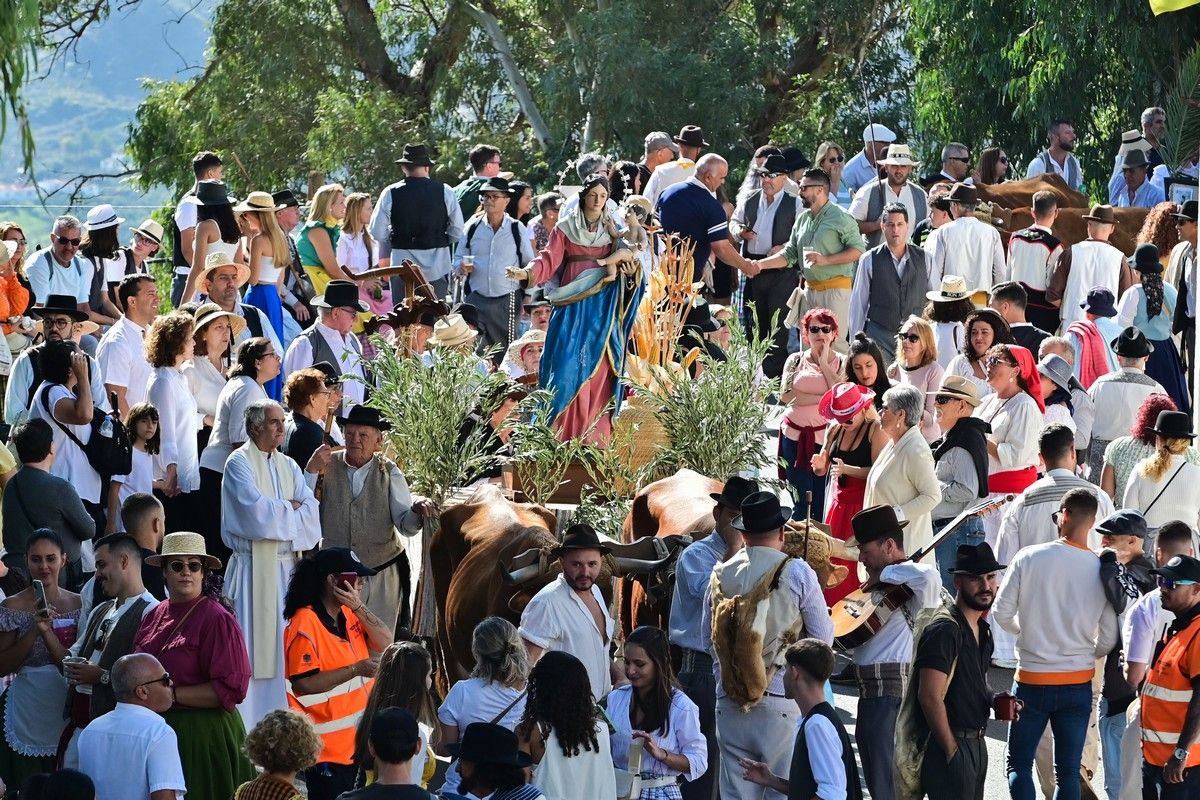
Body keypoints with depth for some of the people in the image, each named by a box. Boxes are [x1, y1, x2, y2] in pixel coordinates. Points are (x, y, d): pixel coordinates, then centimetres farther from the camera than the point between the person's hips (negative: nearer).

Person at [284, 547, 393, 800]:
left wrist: (359, 607, -11)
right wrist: (356, 669, -24)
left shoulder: (350, 615, 9)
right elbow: (302, 684, -23)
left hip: (356, 742, 8)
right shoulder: (306, 623, -17)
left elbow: (386, 644, 0)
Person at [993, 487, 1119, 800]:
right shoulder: (1104, 571, -6)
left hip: (1032, 680, -2)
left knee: (1019, 763, 11)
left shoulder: (1029, 558, -11)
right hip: (1078, 683, 2)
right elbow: (1108, 639, -2)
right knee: (1069, 771, 9)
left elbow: (1001, 613, -5)